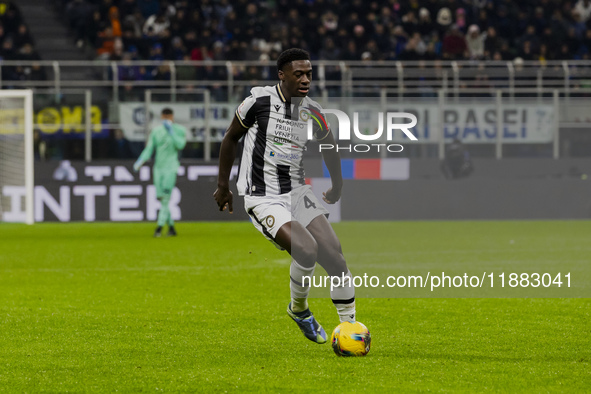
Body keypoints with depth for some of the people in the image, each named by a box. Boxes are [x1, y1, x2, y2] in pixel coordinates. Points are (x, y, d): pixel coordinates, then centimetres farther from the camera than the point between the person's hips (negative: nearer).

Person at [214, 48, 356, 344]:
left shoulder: (312, 111, 1)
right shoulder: (260, 101, -11)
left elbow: (329, 147, 21)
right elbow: (231, 137, 4)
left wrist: (337, 187, 26)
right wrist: (223, 185, 8)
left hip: (297, 192, 5)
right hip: (262, 198, -5)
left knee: (334, 255, -10)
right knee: (306, 250, -25)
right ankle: (298, 309, 3)